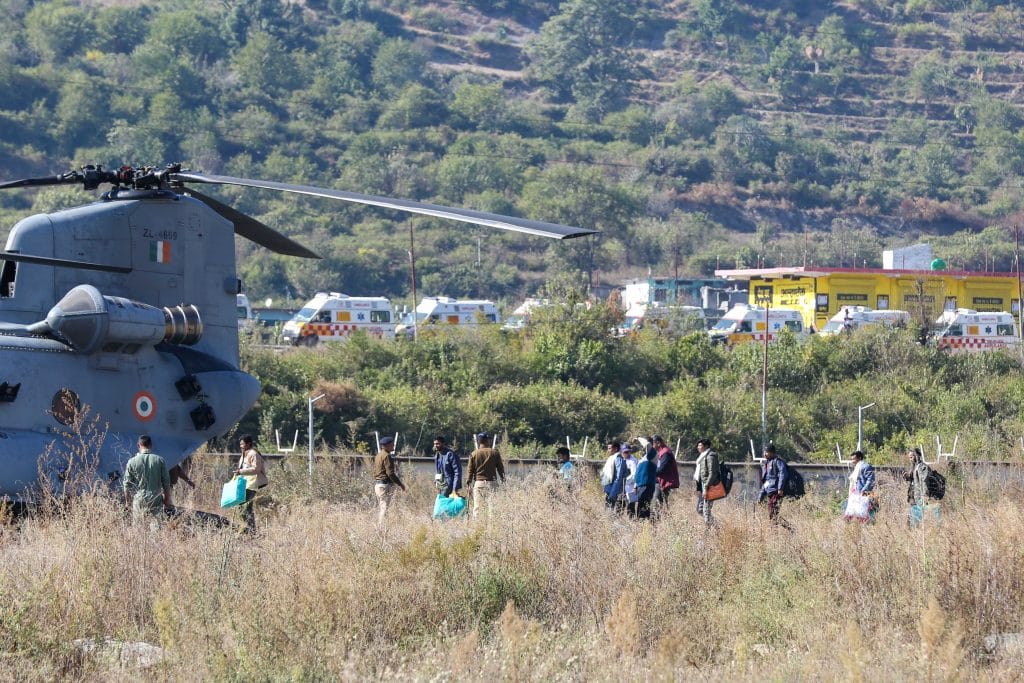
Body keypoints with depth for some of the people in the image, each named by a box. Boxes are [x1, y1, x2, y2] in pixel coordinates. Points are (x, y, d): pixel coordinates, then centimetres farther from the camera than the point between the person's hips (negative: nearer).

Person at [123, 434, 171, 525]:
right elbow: (166, 483, 2)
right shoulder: (160, 461, -1)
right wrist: (167, 502, 12)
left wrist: (127, 502, 12)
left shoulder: (132, 462, -3)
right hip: (156, 501, 0)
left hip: (139, 501, 0)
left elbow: (127, 485, 1)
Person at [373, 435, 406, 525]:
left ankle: (379, 527, 16)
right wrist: (400, 484, -13)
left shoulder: (378, 455, 16)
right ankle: (382, 526, -14)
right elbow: (390, 473, -19)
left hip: (377, 484, 10)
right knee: (385, 508, -10)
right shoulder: (387, 456, -14)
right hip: (385, 485, -10)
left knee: (380, 508, 14)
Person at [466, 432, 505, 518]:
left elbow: (470, 471, 3)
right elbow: (500, 468, 4)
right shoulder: (494, 453, -1)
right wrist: (503, 480, 13)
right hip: (491, 482, -1)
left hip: (478, 483, 1)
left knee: (477, 508, 3)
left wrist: (468, 483, 9)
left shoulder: (474, 454, 2)